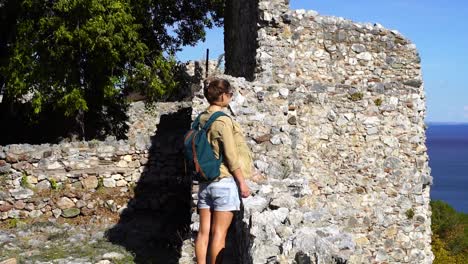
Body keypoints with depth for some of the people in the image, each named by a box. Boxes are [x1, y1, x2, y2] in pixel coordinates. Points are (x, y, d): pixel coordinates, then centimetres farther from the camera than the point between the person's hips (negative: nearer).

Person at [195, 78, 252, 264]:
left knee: (203, 231, 7)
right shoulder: (223, 121, -14)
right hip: (224, 181, -7)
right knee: (219, 233, -2)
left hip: (205, 181, 7)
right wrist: (242, 182, -8)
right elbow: (231, 156, -14)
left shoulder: (201, 119, 8)